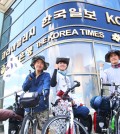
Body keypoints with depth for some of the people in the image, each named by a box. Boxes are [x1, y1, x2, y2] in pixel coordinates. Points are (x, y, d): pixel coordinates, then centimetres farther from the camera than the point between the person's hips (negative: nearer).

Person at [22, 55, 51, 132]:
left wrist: (45, 92, -39)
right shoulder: (30, 76, 16)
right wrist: (29, 79, -10)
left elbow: (46, 85, -17)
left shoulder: (46, 75, 3)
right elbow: (24, 88, 6)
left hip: (42, 106, -4)